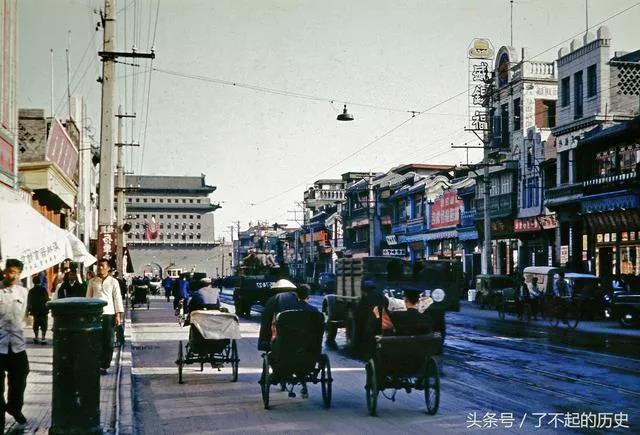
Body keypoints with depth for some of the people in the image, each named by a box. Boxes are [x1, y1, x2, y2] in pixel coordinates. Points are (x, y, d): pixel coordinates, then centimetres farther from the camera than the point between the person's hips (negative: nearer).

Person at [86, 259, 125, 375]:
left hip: (109, 314, -1)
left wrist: (118, 314, -3)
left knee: (108, 342, 0)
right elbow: (88, 297, 12)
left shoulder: (113, 281, 4)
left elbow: (117, 298, 3)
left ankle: (104, 365, 8)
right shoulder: (93, 281, 9)